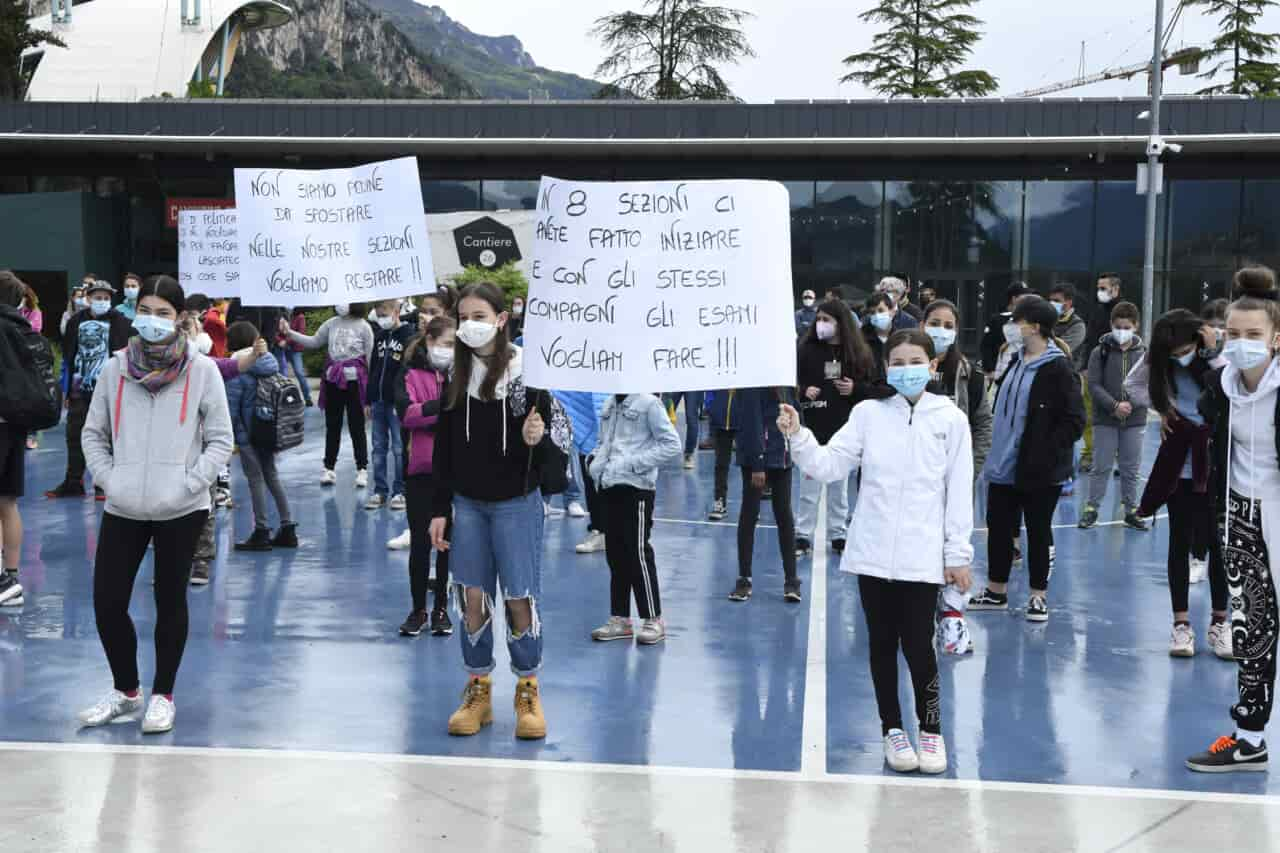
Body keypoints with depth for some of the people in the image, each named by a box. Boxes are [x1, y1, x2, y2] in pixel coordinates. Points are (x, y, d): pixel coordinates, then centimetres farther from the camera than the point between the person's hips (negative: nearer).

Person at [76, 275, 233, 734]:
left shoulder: (201, 370, -3)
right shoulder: (116, 368, 4)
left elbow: (220, 440, -1)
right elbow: (94, 433, 11)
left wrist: (188, 483, -11)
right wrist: (109, 478, -3)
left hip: (181, 510, -3)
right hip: (123, 508, 3)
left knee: (171, 602, 8)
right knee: (107, 602, 3)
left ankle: (162, 695, 24)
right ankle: (125, 690, 25)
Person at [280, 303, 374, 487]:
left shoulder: (363, 327, -6)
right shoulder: (331, 323, 5)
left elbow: (371, 357, -5)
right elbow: (314, 342, 11)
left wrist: (371, 386, -6)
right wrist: (290, 332, 4)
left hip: (354, 381, -4)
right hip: (333, 380, 4)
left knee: (357, 426, 3)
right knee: (332, 426, 11)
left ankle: (362, 469, 12)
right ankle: (329, 468, 19)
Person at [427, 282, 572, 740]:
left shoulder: (526, 371, -9)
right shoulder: (456, 375, 3)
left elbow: (559, 431, -3)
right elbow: (444, 446, 7)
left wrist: (537, 439, -27)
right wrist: (439, 508, 6)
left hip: (516, 501, -3)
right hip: (467, 503, 3)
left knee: (521, 599, -1)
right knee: (472, 597, 5)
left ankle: (528, 693, 16)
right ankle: (478, 692, 19)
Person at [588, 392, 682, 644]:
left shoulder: (648, 403, -10)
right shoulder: (609, 405, 11)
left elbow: (672, 445, -13)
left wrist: (632, 463, -16)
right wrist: (596, 461, 4)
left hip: (636, 488, -7)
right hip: (610, 486, 7)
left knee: (638, 553, -3)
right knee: (615, 554, 12)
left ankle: (653, 620, 9)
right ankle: (619, 619, 22)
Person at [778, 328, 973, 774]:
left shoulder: (950, 419, 1)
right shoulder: (868, 413, 4)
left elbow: (959, 491, 2)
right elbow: (828, 466, -1)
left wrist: (958, 554, 1)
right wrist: (797, 437, -18)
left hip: (922, 555, -2)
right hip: (873, 553, 2)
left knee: (917, 645, -3)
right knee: (882, 643, 10)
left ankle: (932, 729, 19)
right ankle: (893, 730, 25)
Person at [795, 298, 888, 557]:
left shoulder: (858, 353, 1)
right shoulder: (807, 350, -1)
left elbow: (880, 388, 4)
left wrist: (856, 389, -11)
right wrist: (803, 391, -15)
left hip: (845, 428, 1)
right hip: (814, 425, -1)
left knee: (839, 484, 11)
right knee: (810, 483, 0)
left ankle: (837, 535, 22)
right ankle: (803, 535, 8)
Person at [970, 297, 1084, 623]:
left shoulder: (1058, 369, -14)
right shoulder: (1016, 360, 9)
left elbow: (1074, 420, -16)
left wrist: (1045, 454, -21)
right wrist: (998, 443, 9)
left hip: (1038, 471, -7)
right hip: (1004, 463, 7)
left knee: (1038, 531, 6)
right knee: (998, 527, 13)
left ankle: (1038, 596, 19)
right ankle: (996, 592, 26)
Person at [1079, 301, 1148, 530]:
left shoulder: (1144, 353, 1)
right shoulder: (1101, 352, -3)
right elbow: (1093, 385, -7)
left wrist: (1130, 405, -15)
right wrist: (1114, 406, -16)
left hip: (1134, 421, 1)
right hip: (1105, 419, -1)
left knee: (1131, 469, 8)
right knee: (1101, 467, 3)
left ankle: (1131, 510, 17)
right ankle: (1091, 508, 12)